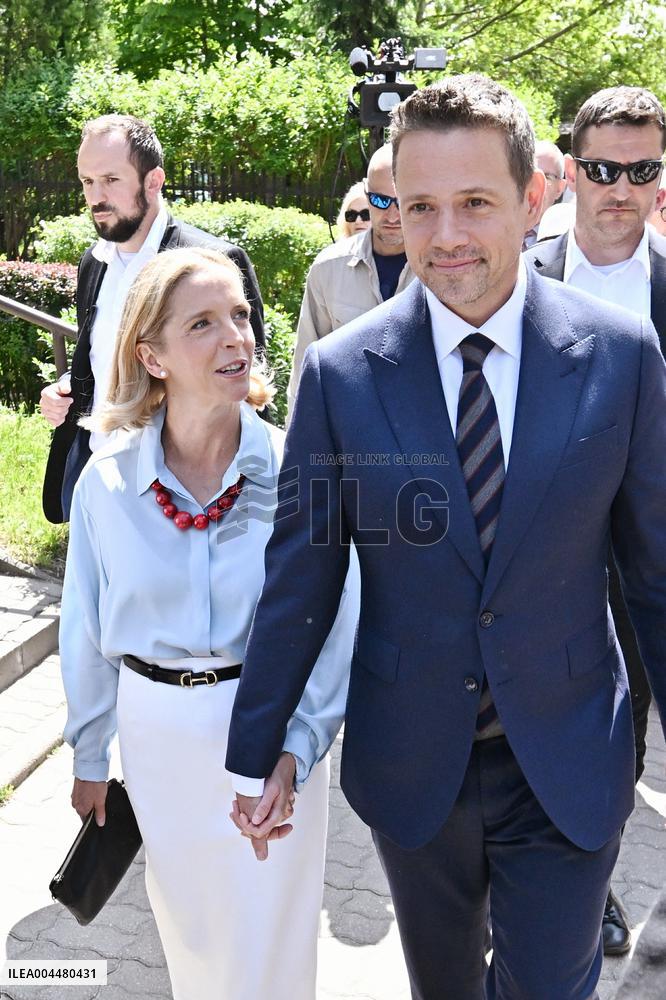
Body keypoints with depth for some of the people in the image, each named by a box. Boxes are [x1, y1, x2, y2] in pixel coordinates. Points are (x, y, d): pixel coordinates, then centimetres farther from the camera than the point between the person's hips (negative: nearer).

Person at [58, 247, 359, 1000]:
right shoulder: (107, 481, -10)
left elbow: (335, 624, -10)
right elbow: (87, 629, 1)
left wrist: (296, 747, -20)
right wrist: (89, 755, 10)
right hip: (155, 730, 2)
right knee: (186, 928, 24)